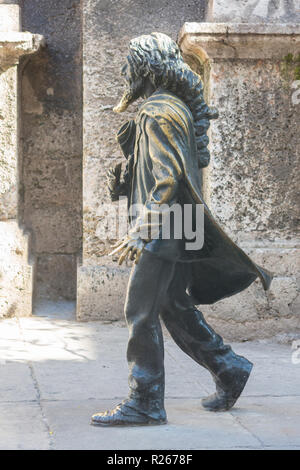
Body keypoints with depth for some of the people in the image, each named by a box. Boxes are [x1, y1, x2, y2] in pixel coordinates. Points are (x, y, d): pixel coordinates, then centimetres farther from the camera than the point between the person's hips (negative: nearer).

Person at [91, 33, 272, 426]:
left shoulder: (159, 113, -15)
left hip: (164, 230, -10)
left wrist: (140, 232, -26)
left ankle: (146, 403, -4)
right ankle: (229, 368, 25)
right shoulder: (176, 107, 17)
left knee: (140, 312, -8)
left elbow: (167, 178, -23)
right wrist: (124, 181, 17)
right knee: (174, 307, 17)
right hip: (175, 230, 10)